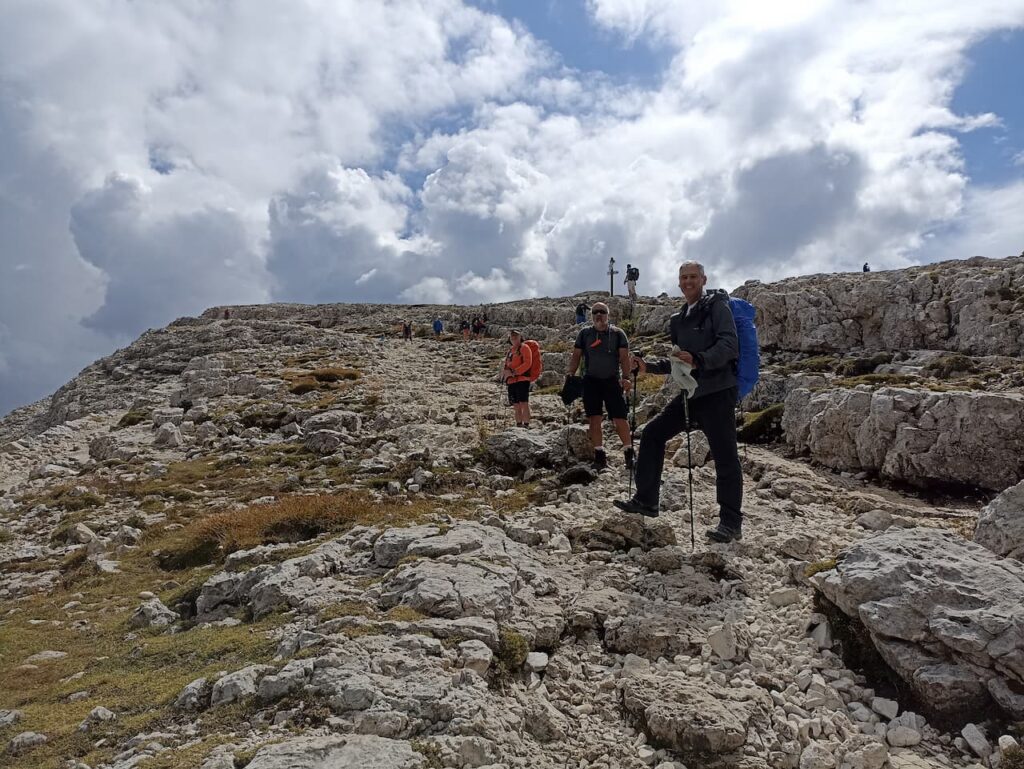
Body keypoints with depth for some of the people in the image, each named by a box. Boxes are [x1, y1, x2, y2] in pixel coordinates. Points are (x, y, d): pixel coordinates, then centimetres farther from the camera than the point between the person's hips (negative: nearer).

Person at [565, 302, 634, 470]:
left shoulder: (617, 333, 3)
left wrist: (626, 377, -15)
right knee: (594, 419, 0)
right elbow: (576, 355, 9)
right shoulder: (584, 333, 8)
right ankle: (599, 455, 7)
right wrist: (570, 374, -6)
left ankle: (629, 452, 3)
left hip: (612, 380, -2)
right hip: (591, 381, 2)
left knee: (619, 418, -7)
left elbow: (624, 357, -2)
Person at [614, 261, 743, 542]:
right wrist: (649, 367, 11)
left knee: (724, 455, -6)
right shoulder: (678, 320, 18)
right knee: (652, 433, 6)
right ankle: (646, 500, 14)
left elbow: (729, 344, -18)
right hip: (691, 391, 8)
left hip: (718, 391, -8)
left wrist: (699, 360, -32)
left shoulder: (716, 306, -3)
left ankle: (731, 523, 2)